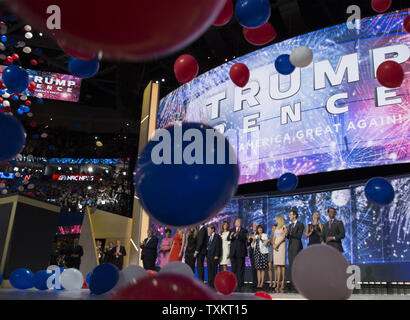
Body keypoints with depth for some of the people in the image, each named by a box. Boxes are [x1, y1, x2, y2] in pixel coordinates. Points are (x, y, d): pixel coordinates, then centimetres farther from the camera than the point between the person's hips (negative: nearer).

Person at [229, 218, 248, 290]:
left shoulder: (244, 231, 7)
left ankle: (240, 284, -1)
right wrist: (231, 236, -22)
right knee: (234, 268, 5)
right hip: (233, 252, 2)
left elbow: (244, 238, -10)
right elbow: (228, 238, 1)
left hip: (241, 252, -2)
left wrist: (237, 236, -27)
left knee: (241, 268, -3)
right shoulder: (232, 230, 14)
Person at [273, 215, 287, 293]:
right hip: (276, 247, 6)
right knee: (276, 265, -1)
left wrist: (277, 244, -11)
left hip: (281, 246, -6)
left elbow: (283, 237, -9)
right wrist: (274, 244, -3)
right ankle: (277, 282, -3)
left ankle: (283, 282, -8)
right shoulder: (277, 228, 20)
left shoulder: (284, 227, 1)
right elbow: (274, 238, 15)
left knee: (282, 264, -9)